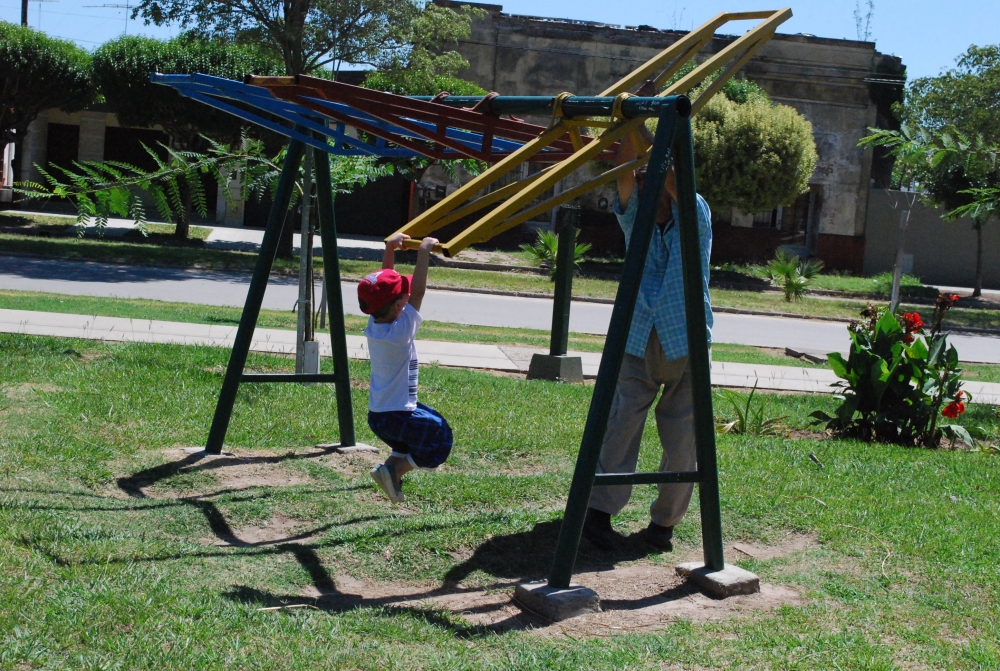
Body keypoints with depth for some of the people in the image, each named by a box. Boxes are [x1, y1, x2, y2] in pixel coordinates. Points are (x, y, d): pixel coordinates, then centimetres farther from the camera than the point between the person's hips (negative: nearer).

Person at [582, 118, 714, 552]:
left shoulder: (695, 218, 1)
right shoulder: (634, 219, 7)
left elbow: (675, 183, -19)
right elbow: (624, 173, -9)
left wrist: (652, 140, -20)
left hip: (686, 343, -1)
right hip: (638, 341, 2)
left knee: (682, 439, 0)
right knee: (622, 423, -8)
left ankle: (664, 521, 12)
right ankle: (599, 512, -3)